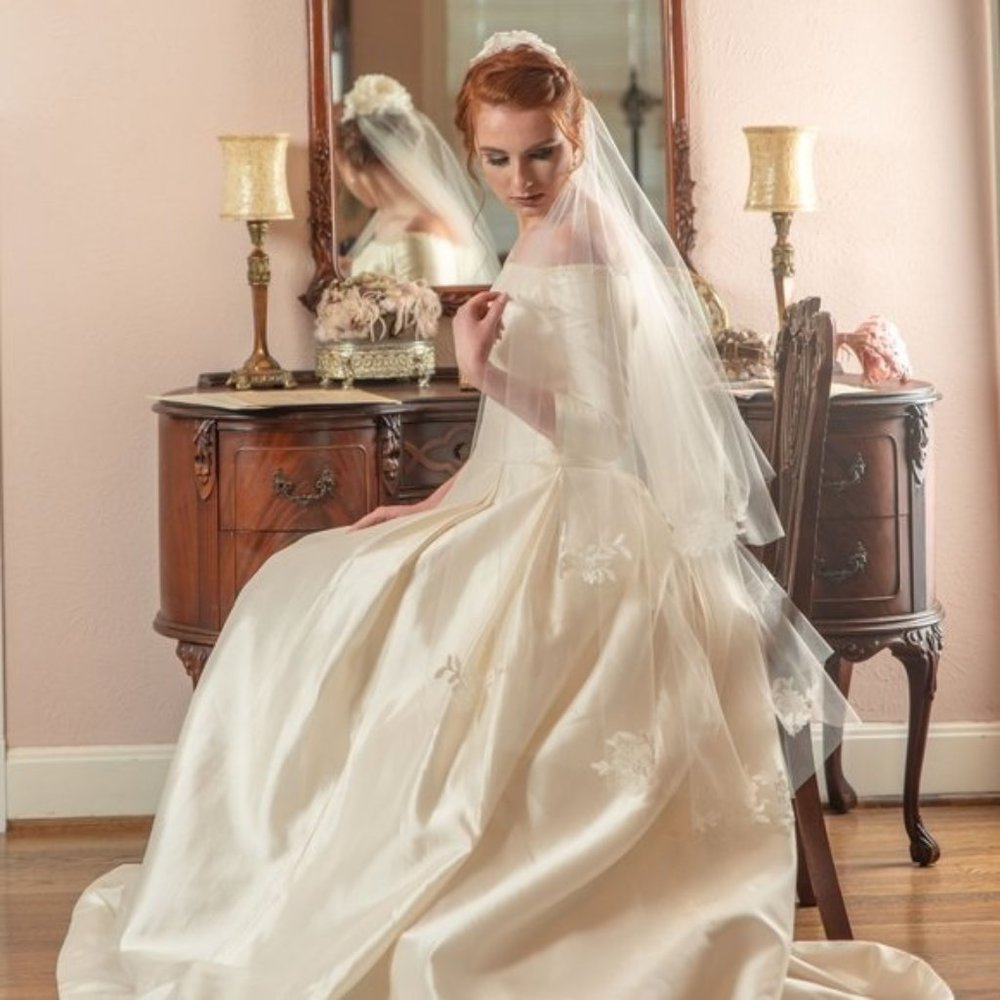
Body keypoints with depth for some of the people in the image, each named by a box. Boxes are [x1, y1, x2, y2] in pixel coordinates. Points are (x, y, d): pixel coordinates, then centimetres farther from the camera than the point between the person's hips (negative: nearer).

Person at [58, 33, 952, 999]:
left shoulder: (574, 248, -17)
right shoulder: (543, 238, 11)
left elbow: (598, 433, -19)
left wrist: (487, 375, -30)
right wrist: (434, 505, 14)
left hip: (576, 536, -10)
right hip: (531, 514, 10)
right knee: (307, 601, 13)